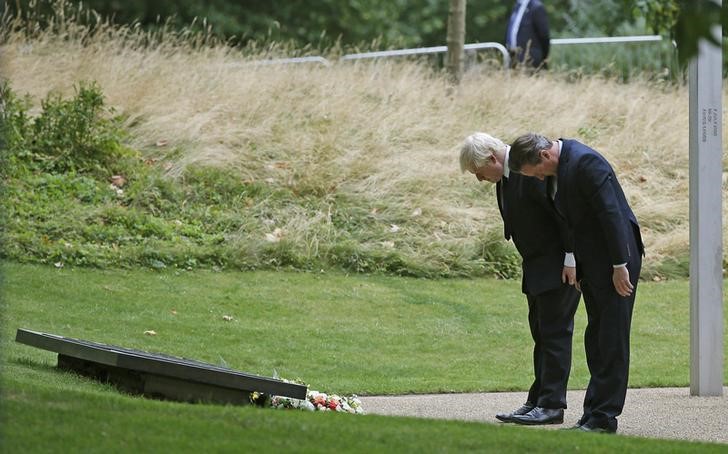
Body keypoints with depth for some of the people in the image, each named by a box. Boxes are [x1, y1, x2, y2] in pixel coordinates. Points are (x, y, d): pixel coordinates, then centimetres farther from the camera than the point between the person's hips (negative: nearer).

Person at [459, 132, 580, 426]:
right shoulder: (504, 177, 8)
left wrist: (571, 260, -20)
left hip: (562, 266, -10)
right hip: (536, 266, 10)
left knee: (554, 332, -8)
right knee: (541, 333, 11)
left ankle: (551, 405, -6)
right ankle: (538, 402, 15)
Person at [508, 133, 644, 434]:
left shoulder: (585, 162, -21)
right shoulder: (555, 170, 8)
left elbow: (611, 213, -22)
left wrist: (619, 266, -21)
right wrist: (574, 267, 14)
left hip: (617, 258, -10)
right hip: (591, 262, 10)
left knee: (612, 338, -6)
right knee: (596, 338, 10)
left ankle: (603, 417, -5)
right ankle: (595, 414, 14)